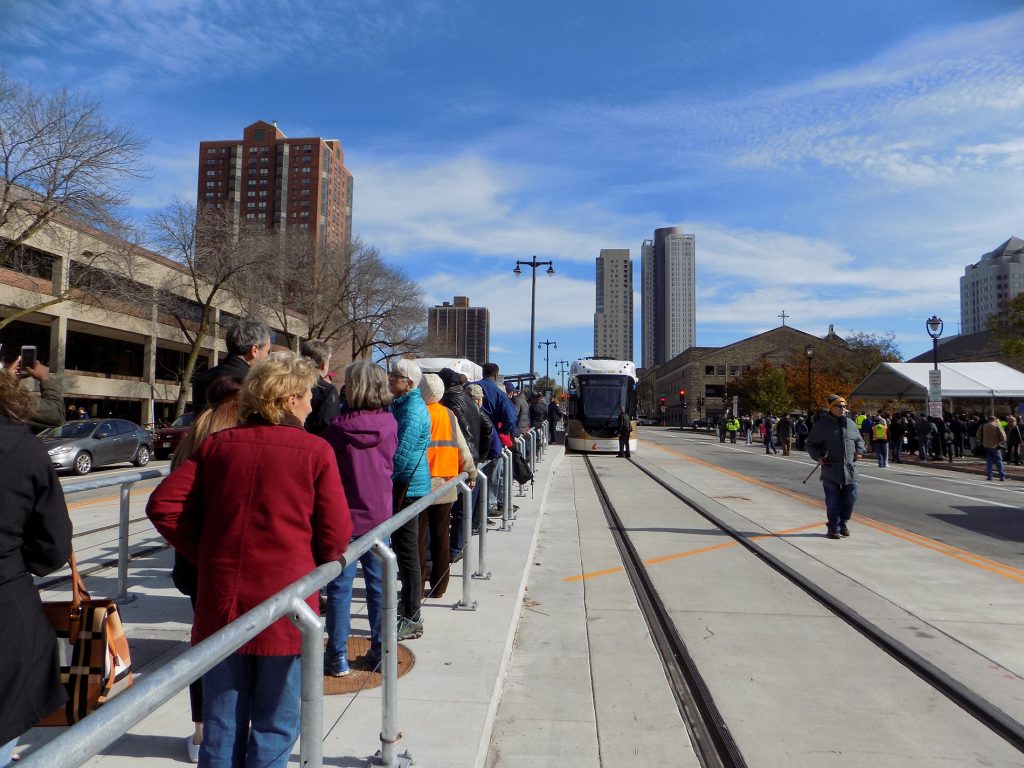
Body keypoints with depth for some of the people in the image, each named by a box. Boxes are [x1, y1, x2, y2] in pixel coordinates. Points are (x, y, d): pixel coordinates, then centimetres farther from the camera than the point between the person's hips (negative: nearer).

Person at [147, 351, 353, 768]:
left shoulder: (217, 444, 1)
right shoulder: (315, 451, -10)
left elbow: (162, 505, -2)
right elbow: (335, 537, -9)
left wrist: (204, 554, 6)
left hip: (220, 604, 4)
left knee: (222, 726, 18)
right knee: (274, 727, 13)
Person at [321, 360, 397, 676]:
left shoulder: (339, 427, -15)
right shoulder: (389, 423, -4)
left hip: (345, 515, -4)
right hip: (379, 514, 4)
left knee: (340, 586, 7)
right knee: (378, 583, 13)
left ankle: (337, 656, 15)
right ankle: (380, 651, 22)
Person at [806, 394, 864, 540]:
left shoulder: (850, 424, 11)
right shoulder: (821, 424, -3)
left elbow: (859, 440, 25)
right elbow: (811, 444, 1)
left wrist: (860, 451, 6)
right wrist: (817, 457, -14)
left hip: (850, 469, 4)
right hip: (830, 470, -4)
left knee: (850, 498, 8)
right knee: (833, 501, 0)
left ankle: (844, 523, 27)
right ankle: (834, 528, 12)